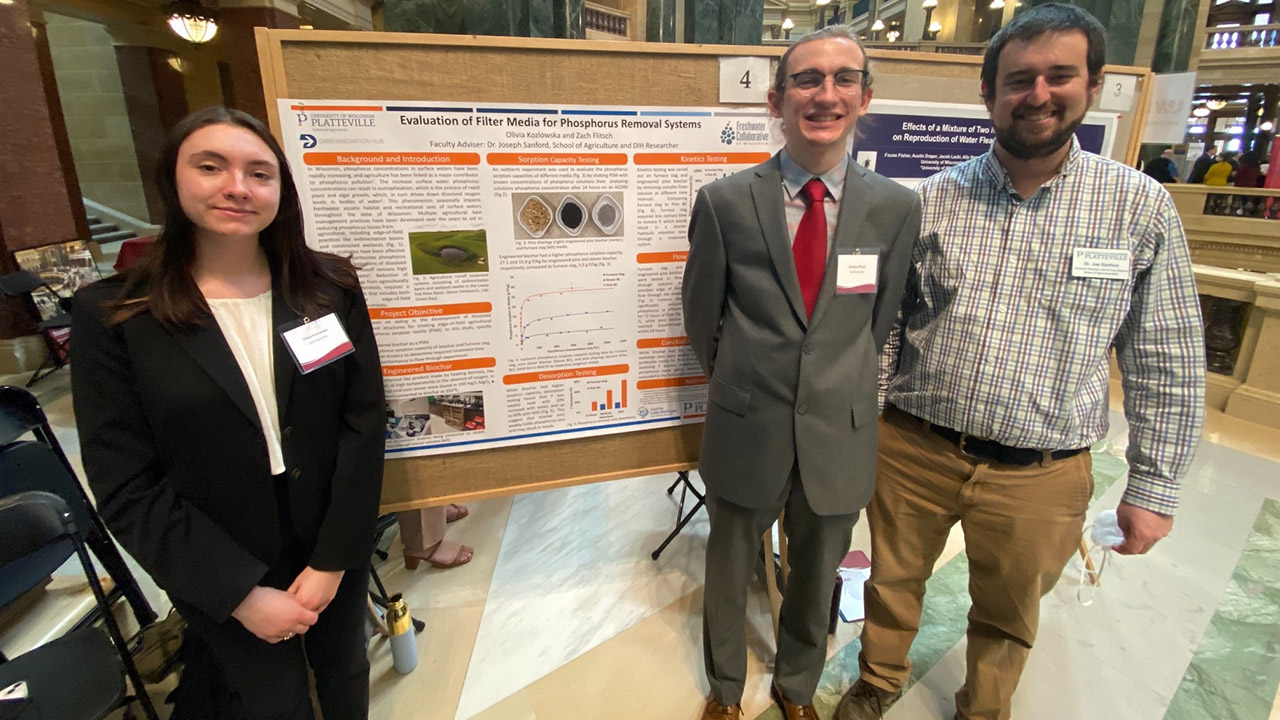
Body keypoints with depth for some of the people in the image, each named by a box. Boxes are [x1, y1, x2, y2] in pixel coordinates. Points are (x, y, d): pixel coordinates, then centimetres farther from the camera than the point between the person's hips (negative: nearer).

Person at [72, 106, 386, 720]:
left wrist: (332, 561, -12)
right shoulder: (112, 315, -11)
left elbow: (364, 422, -9)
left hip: (338, 551, 3)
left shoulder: (330, 286, -7)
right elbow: (125, 488, -11)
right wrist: (241, 593, -14)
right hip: (221, 575, -2)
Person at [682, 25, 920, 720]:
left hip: (840, 435, 2)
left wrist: (838, 390, 11)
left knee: (816, 579, 22)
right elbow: (702, 316, 0)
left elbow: (880, 318, 5)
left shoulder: (896, 207, -5)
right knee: (729, 572, 20)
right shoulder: (724, 202, -10)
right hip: (746, 429, -1)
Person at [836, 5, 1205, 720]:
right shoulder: (931, 200, -4)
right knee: (892, 583, 20)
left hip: (1041, 476, 0)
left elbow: (1167, 363, 0)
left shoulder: (1142, 207, -4)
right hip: (912, 452, 1)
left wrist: (1154, 489, 0)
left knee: (1009, 616, 22)